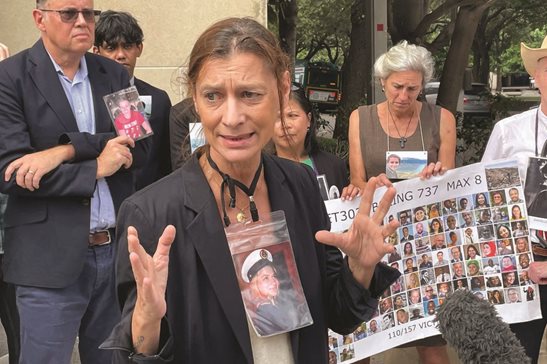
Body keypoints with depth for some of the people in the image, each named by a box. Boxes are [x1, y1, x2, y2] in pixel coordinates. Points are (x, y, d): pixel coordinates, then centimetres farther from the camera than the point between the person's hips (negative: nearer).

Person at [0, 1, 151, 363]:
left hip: (116, 249, 5)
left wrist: (66, 150, -16)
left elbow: (139, 146, -3)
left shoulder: (115, 75, 9)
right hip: (51, 257, -4)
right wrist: (96, 168, -13)